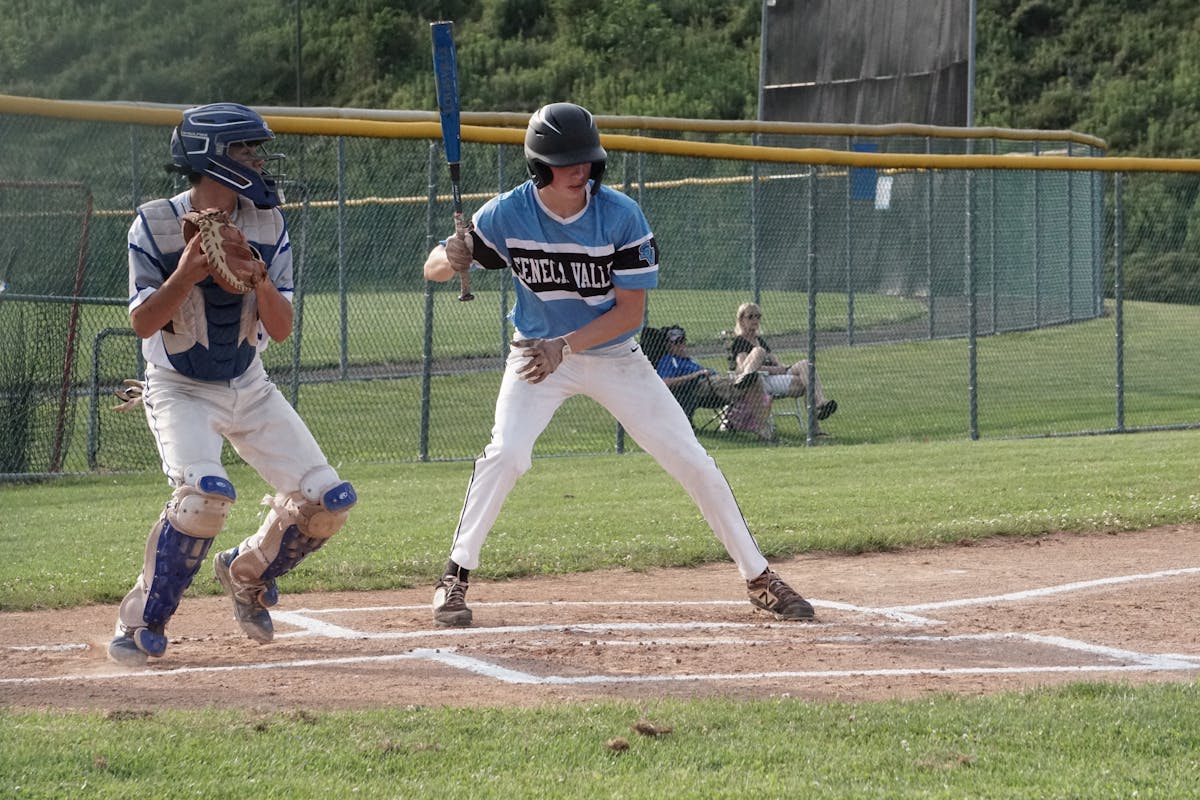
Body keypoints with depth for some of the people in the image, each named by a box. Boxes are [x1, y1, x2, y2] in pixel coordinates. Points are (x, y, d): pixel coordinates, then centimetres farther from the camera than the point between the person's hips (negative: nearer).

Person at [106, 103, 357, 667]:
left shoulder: (269, 226, -3)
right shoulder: (155, 225, -14)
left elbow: (281, 330, -6)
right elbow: (143, 323, -15)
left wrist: (261, 281, -26)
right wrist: (185, 275, -31)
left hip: (249, 388, 5)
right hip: (180, 390, -5)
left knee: (328, 501, -5)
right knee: (204, 491, -31)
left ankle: (248, 573, 23)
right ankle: (143, 621, -13)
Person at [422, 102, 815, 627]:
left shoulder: (621, 216, -19)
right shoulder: (507, 215, -16)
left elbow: (630, 311, -17)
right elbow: (434, 269, -11)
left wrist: (565, 347, -28)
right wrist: (450, 258, -35)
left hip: (614, 356, 1)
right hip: (538, 352, -1)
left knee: (692, 461, -3)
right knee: (507, 453, -25)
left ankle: (758, 577, 11)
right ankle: (455, 578, -10)